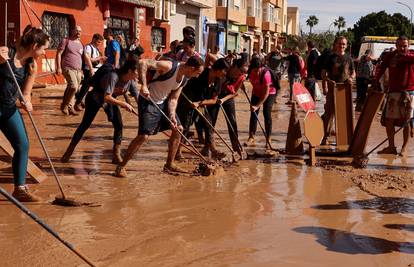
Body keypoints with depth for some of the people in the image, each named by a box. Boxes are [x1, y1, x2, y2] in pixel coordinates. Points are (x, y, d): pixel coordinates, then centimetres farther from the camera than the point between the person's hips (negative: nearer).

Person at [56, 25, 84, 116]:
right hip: (68, 68, -6)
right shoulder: (66, 41, 2)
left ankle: (70, 107, 15)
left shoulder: (81, 44, 19)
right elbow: (58, 54, -2)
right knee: (73, 86, -21)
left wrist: (82, 71, 19)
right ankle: (64, 105, -5)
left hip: (78, 70, 6)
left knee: (72, 88, 6)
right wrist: (58, 67, -11)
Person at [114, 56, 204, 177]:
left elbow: (173, 99, 5)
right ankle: (121, 166, -3)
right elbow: (143, 63, -32)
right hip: (148, 101, -9)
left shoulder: (184, 79, -1)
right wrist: (144, 85, -39)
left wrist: (172, 115, -10)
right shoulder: (169, 66, -26)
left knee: (178, 129, 11)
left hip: (163, 102, 9)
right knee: (143, 136, -16)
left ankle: (169, 164, 24)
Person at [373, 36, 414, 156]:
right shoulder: (390, 56, 5)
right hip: (393, 92, 3)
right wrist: (376, 81, -12)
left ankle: (404, 148, 12)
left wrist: (403, 56, -18)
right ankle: (391, 147, 15)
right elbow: (381, 68, 2)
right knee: (389, 120, 4)